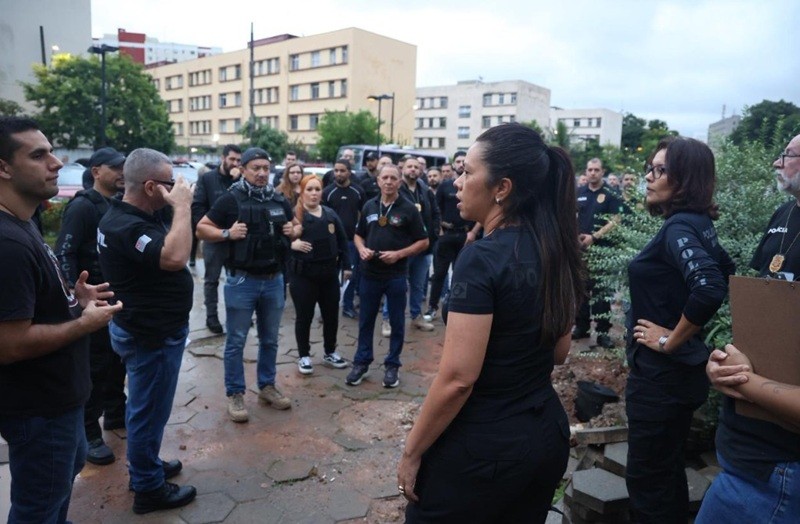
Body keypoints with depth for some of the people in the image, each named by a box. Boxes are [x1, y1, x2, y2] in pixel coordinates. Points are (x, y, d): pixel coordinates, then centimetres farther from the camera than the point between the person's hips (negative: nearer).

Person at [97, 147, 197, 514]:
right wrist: (182, 206, -32)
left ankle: (145, 466, 42)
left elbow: (170, 251, 16)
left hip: (149, 328, 11)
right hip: (151, 334, -11)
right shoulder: (126, 227, -27)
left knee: (145, 407, 24)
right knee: (149, 411, 5)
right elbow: (175, 256, -42)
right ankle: (149, 489, 21)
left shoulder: (134, 216, 6)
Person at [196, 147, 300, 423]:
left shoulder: (280, 201, 7)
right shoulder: (231, 199, -7)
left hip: (274, 280, 5)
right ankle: (235, 394, 18)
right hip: (242, 281, -4)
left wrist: (293, 232, -2)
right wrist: (227, 233, -20)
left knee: (270, 339, 16)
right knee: (236, 341, 5)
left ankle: (267, 386, 31)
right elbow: (201, 228, -3)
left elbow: (296, 227, 20)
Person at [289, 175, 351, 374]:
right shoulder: (293, 215, -8)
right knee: (304, 316, 6)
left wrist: (346, 265, 10)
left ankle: (330, 353, 31)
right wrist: (291, 244, -27)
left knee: (331, 315, 12)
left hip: (329, 273, 5)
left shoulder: (330, 214, 6)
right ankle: (304, 356, 23)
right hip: (303, 275, -4)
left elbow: (342, 241, 12)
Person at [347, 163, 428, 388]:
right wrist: (362, 249, -5)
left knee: (397, 322, 7)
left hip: (396, 275, -3)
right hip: (370, 273, 3)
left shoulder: (408, 209, -5)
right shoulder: (369, 206, 7)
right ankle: (361, 362, 24)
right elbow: (358, 234, 17)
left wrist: (399, 254, -16)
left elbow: (423, 242, -3)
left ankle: (392, 365, 21)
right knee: (365, 321, 11)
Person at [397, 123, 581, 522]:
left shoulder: (482, 257, -22)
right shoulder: (556, 251, 1)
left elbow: (457, 379, -23)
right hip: (548, 432, 7)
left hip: (483, 444, -7)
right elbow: (559, 351, 11)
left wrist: (412, 452, -11)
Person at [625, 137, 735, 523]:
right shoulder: (696, 223, 7)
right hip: (678, 369, 9)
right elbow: (724, 271, 21)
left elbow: (710, 287, -35)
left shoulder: (679, 226, -20)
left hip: (661, 373, -9)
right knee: (667, 470, 23)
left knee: (646, 478, 4)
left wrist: (671, 340, -22)